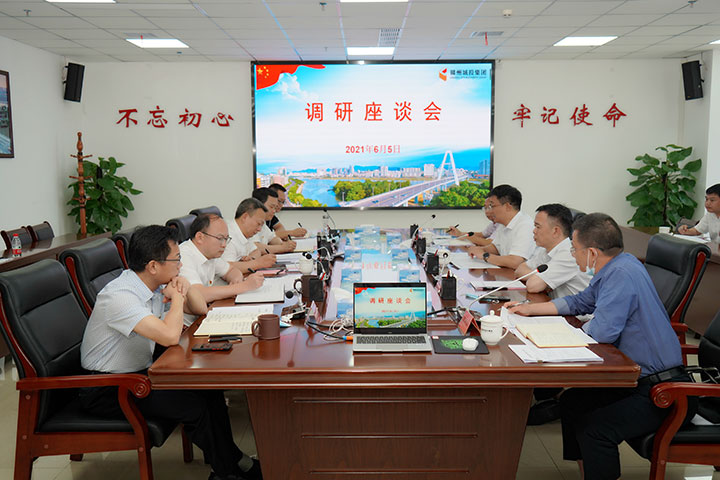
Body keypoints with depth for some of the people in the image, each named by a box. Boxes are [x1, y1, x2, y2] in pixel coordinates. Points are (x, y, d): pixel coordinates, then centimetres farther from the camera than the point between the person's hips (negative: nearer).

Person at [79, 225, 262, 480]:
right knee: (194, 406, -20)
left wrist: (185, 285, -8)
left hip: (139, 372, 9)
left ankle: (233, 459, 11)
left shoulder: (156, 285, 0)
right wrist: (177, 297, -20)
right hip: (106, 389, -9)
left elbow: (201, 309, 12)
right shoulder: (119, 296, -27)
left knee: (209, 388, -4)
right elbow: (170, 336, -38)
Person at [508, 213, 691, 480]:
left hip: (661, 388, -10)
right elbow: (579, 302, 23)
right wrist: (530, 309, 20)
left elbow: (602, 331, -30)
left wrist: (579, 330, -6)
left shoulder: (623, 274, -24)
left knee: (593, 428, -24)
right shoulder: (611, 269, 7)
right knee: (570, 403, 11)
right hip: (635, 378, 10)